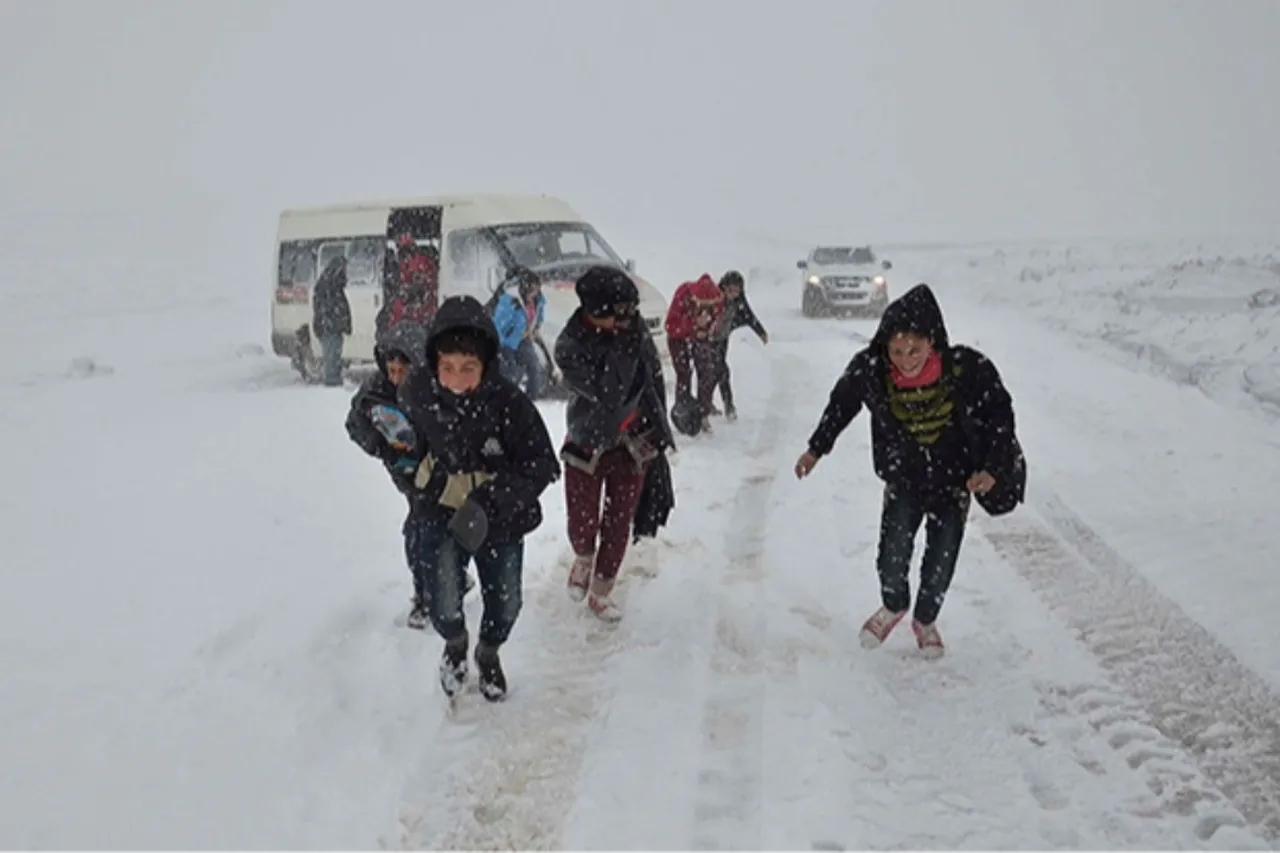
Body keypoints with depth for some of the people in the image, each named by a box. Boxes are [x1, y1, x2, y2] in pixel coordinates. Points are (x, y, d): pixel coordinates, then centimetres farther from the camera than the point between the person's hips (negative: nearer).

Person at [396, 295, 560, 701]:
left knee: (505, 604, 15)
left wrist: (487, 501, -33)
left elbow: (542, 467, -23)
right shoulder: (417, 390, -20)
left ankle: (489, 652, 51)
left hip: (501, 519, 0)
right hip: (438, 514, 0)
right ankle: (455, 642, 26)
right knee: (444, 606, -12)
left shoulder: (510, 403, -27)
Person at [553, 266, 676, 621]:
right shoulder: (570, 346, -22)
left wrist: (660, 431, 8)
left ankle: (601, 592, 28)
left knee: (619, 524, 9)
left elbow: (655, 381, 4)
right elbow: (607, 394, -31)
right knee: (582, 524, 1)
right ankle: (583, 558, 38)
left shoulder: (635, 332, -11)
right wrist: (622, 347, -35)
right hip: (587, 444, -3)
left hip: (634, 445, 3)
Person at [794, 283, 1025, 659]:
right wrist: (816, 449, 6)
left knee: (942, 557, 8)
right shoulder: (869, 370, -25)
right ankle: (893, 606, 27)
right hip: (903, 476, 0)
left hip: (955, 477, 0)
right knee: (893, 548, -7)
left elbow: (999, 415, -13)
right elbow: (841, 404, -3)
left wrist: (991, 468, -20)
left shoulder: (969, 369, -30)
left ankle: (926, 620, 37)